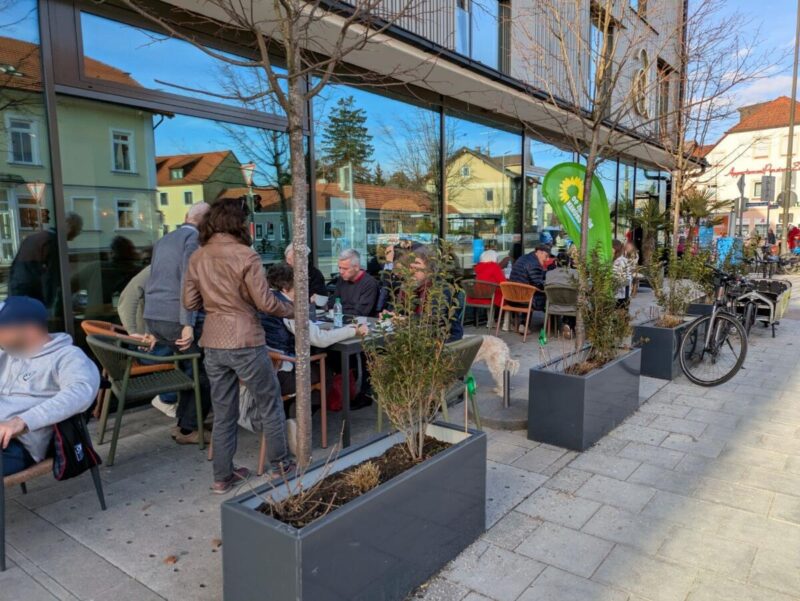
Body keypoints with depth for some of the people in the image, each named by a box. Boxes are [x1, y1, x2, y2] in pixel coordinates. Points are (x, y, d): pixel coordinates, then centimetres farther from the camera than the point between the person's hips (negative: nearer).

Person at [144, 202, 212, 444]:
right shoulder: (195, 239, -6)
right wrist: (188, 325, -20)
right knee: (207, 371, 2)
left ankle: (183, 422, 24)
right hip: (176, 318, -8)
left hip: (152, 317, 9)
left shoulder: (163, 241, 21)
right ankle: (189, 428, 5)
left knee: (191, 367, 20)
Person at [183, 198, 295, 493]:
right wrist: (293, 311, 2)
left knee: (223, 412, 16)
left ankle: (222, 477, 25)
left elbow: (190, 303, 7)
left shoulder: (197, 258, 4)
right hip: (245, 342, -5)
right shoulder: (245, 255, -14)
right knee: (270, 404, 13)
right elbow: (265, 303, -14)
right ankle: (281, 465, 24)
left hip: (213, 344, 6)